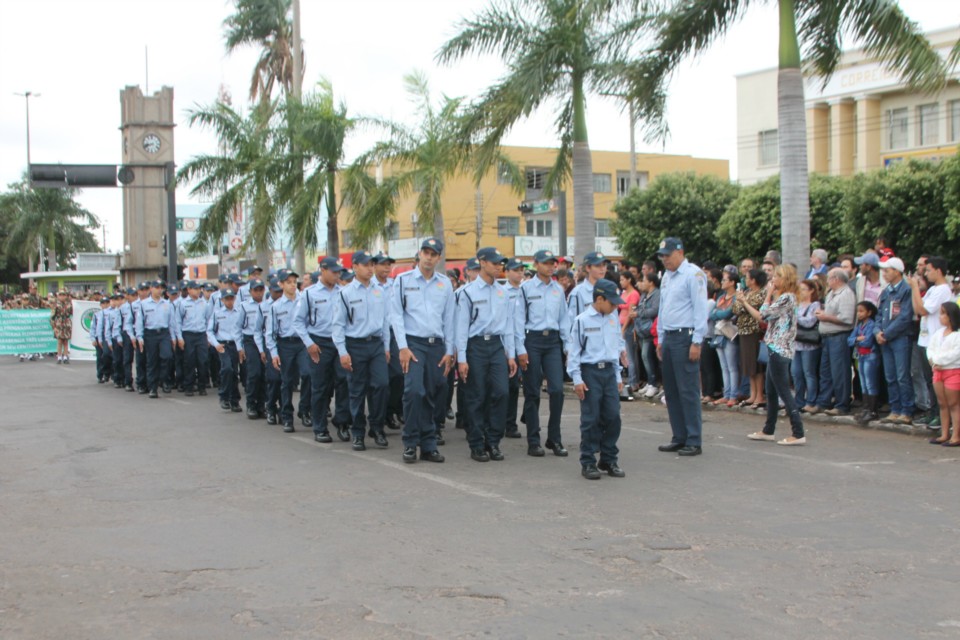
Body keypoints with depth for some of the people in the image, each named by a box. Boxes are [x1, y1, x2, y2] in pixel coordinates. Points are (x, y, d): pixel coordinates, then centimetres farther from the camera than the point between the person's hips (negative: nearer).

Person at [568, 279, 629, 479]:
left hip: (609, 371, 5)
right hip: (590, 372, -5)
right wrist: (577, 379, -9)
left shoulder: (613, 319, 10)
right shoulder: (582, 320, -6)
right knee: (591, 419, -2)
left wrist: (618, 376, 15)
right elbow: (574, 351, -5)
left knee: (613, 416, 4)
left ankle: (609, 459, 16)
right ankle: (588, 462, 7)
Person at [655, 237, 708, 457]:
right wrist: (661, 339, 19)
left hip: (685, 337, -9)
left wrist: (696, 342, -18)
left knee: (688, 391, -6)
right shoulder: (667, 276, 16)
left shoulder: (693, 274, -10)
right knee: (671, 391, 11)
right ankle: (679, 438, 20)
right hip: (669, 338, 9)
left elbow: (700, 309, -14)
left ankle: (694, 441, -1)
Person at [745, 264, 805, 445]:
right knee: (771, 392, 16)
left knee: (784, 392, -10)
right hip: (776, 349, 11)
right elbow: (763, 316, 16)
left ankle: (798, 434, -11)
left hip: (779, 350, -11)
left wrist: (769, 294, 0)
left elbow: (764, 313, -11)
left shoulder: (786, 297, -13)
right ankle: (768, 431, 25)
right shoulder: (784, 297, 17)